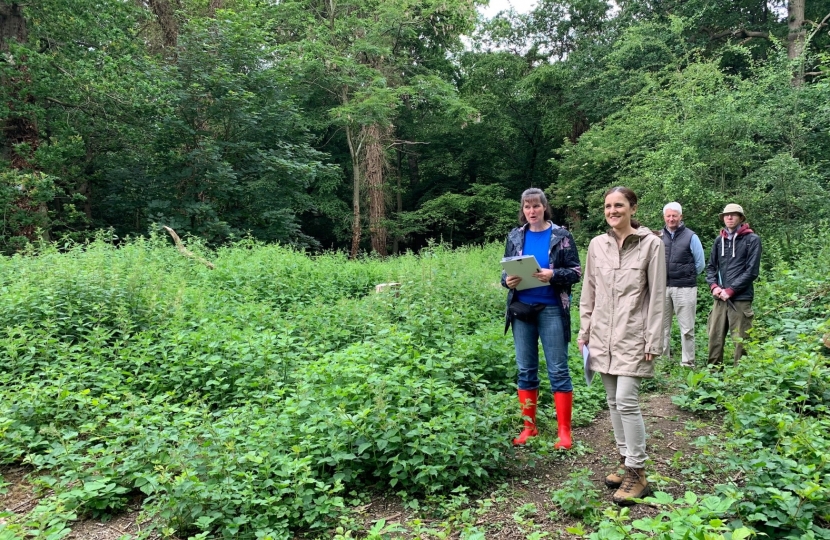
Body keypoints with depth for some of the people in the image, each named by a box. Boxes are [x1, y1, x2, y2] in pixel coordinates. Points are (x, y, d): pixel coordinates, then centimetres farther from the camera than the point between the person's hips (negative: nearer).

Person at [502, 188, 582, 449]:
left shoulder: (560, 235, -2)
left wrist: (553, 275, -21)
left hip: (551, 310, -3)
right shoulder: (515, 236, 7)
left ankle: (564, 431, 10)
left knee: (558, 370, 1)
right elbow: (505, 270, 13)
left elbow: (576, 271, -3)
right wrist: (507, 281, -10)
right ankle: (529, 426, 21)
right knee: (525, 370, 9)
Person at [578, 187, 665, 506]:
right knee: (613, 401, 11)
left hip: (632, 336, -5)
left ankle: (637, 473, 4)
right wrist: (584, 331, 10)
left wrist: (653, 342, -8)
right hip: (602, 335, 5)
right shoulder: (597, 245, 7)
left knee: (626, 401, -8)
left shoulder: (651, 244, -5)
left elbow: (657, 296, -5)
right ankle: (626, 461, 25)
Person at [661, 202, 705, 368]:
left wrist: (686, 277, 8)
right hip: (662, 287, 3)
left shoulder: (691, 237, 0)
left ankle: (688, 363, 6)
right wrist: (661, 278, 8)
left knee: (687, 328, 0)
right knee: (662, 326, 8)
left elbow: (700, 263, 6)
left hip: (684, 288, -3)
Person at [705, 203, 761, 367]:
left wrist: (730, 290, -10)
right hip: (720, 298, 4)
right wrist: (714, 286, -1)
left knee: (741, 341, -1)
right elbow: (711, 266, 17)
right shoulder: (719, 240, 12)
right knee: (715, 338, 7)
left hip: (740, 299, -4)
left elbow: (752, 271, -6)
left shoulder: (752, 239, -1)